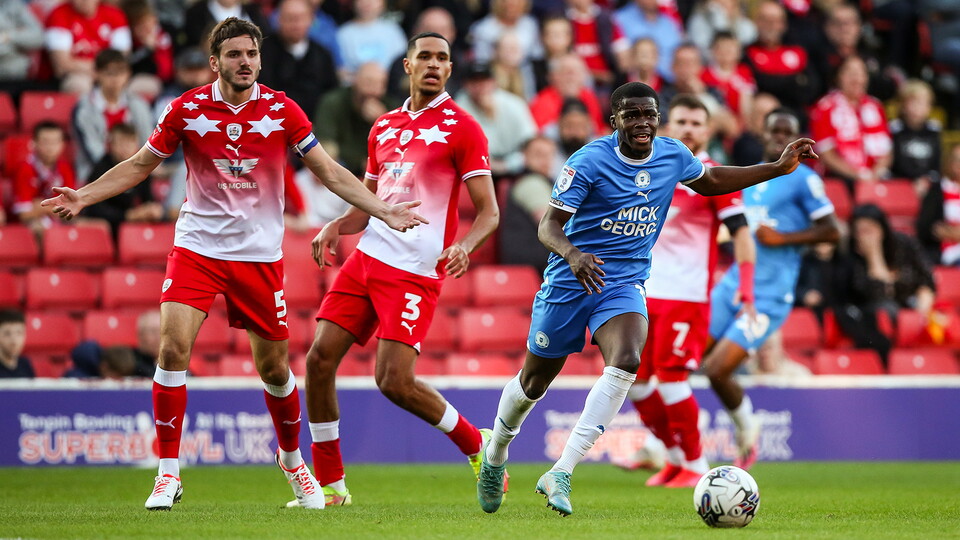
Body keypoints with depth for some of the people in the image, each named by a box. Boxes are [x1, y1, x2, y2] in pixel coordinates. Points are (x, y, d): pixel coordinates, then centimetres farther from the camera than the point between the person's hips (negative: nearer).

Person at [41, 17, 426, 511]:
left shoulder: (281, 110, -3)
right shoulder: (186, 109, -3)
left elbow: (330, 172, 3)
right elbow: (139, 165, 8)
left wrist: (383, 211, -5)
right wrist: (83, 196, -3)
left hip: (260, 253, 1)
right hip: (197, 245, 0)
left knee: (273, 368, 6)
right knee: (172, 349, -16)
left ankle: (292, 457, 33)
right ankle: (168, 474, -6)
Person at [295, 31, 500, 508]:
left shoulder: (461, 128, -3)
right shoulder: (384, 127, 17)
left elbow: (489, 210, -7)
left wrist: (465, 245, -27)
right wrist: (337, 226, 4)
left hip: (416, 272, -6)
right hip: (366, 258, 6)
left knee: (394, 381, -15)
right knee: (319, 359, -3)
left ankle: (478, 448, 9)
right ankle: (330, 485, 8)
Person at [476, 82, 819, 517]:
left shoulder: (673, 155, 0)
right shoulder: (589, 162, -16)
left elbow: (709, 181, 22)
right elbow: (549, 225, -19)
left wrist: (777, 168, 16)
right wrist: (572, 255, -41)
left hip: (626, 283, 3)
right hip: (569, 282, -3)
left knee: (625, 362, -26)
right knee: (534, 381, 10)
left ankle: (561, 474, -27)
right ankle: (494, 455, 42)